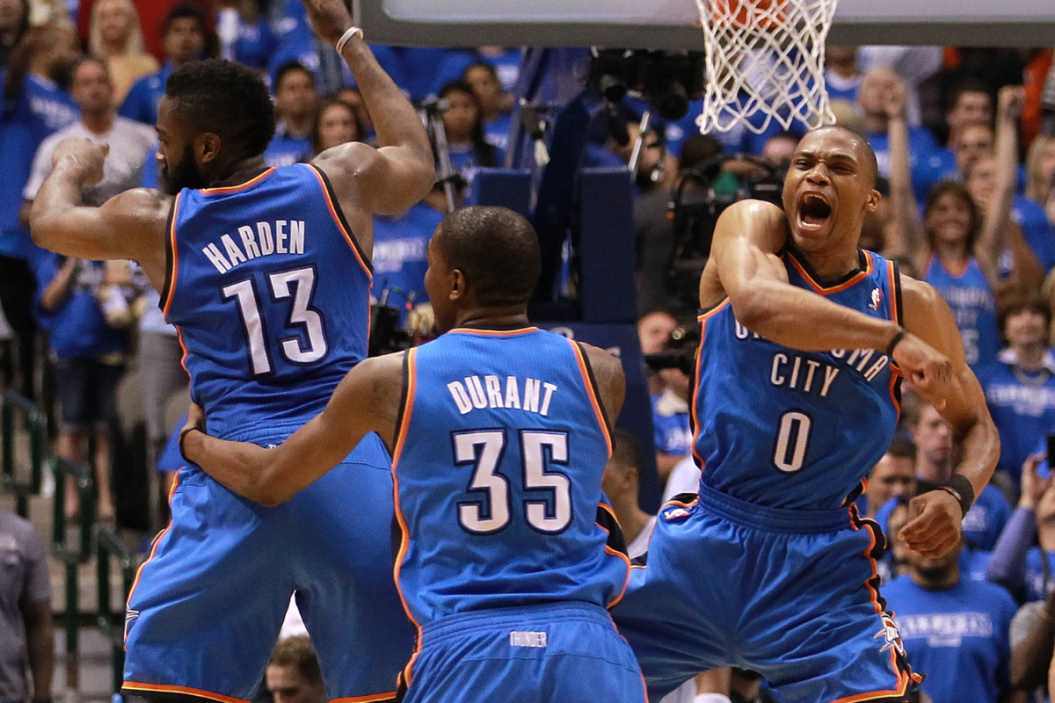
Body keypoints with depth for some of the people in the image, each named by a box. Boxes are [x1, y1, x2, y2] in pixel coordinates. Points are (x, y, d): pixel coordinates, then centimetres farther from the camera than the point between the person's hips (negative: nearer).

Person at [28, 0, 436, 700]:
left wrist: (72, 164, 48)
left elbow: (50, 222, 25)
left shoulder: (155, 222, 4)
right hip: (353, 467, 1)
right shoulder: (341, 182, 5)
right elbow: (419, 162, 29)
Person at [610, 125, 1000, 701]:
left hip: (821, 564, 0)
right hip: (705, 542, 0)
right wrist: (893, 340, -34)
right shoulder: (752, 225, -4)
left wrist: (957, 496, -10)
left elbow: (977, 425, 12)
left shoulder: (909, 303, -1)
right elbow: (756, 303, -28)